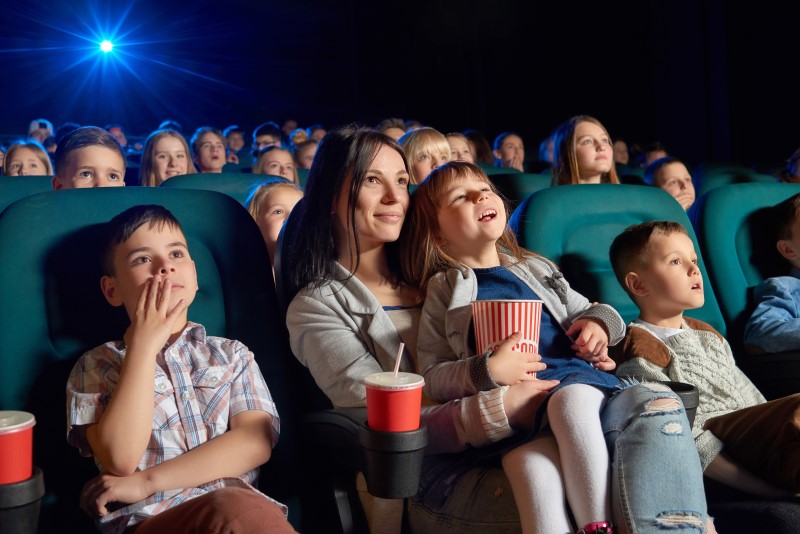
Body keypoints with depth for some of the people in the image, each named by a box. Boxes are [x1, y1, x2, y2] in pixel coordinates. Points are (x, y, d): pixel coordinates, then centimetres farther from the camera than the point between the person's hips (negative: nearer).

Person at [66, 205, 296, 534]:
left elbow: (257, 441, 2)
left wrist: (146, 482, -6)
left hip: (237, 501, 3)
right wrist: (144, 344, -1)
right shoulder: (96, 365, 13)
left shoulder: (232, 354, 19)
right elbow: (121, 457, -5)